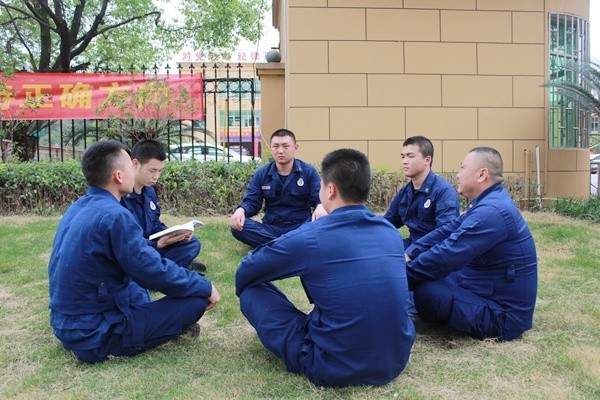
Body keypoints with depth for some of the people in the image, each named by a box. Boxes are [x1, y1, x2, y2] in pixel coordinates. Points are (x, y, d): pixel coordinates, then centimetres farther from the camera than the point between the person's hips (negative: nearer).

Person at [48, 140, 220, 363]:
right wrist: (206, 287, -6)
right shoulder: (115, 216, -23)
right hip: (95, 336, -9)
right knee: (196, 299, -12)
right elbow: (156, 274, -19)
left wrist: (155, 246, 25)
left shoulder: (77, 208, 5)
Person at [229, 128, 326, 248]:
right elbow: (251, 202, 6)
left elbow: (319, 199, -3)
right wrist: (241, 210, -19)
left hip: (301, 227, -2)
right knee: (237, 227, -27)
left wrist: (321, 207, -28)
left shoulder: (309, 172, 3)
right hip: (271, 228, 2)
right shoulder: (261, 174, 9)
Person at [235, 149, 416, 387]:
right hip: (397, 360, 6)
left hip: (336, 369, -6)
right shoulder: (391, 232, 2)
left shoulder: (309, 238, -13)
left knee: (251, 290, 7)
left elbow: (244, 274, 2)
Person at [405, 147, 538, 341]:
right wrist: (409, 254, -8)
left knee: (423, 291, -23)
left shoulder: (491, 212, -26)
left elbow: (446, 256, -28)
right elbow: (446, 231, 5)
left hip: (502, 317, -9)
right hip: (489, 292, 9)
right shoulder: (489, 202, 7)